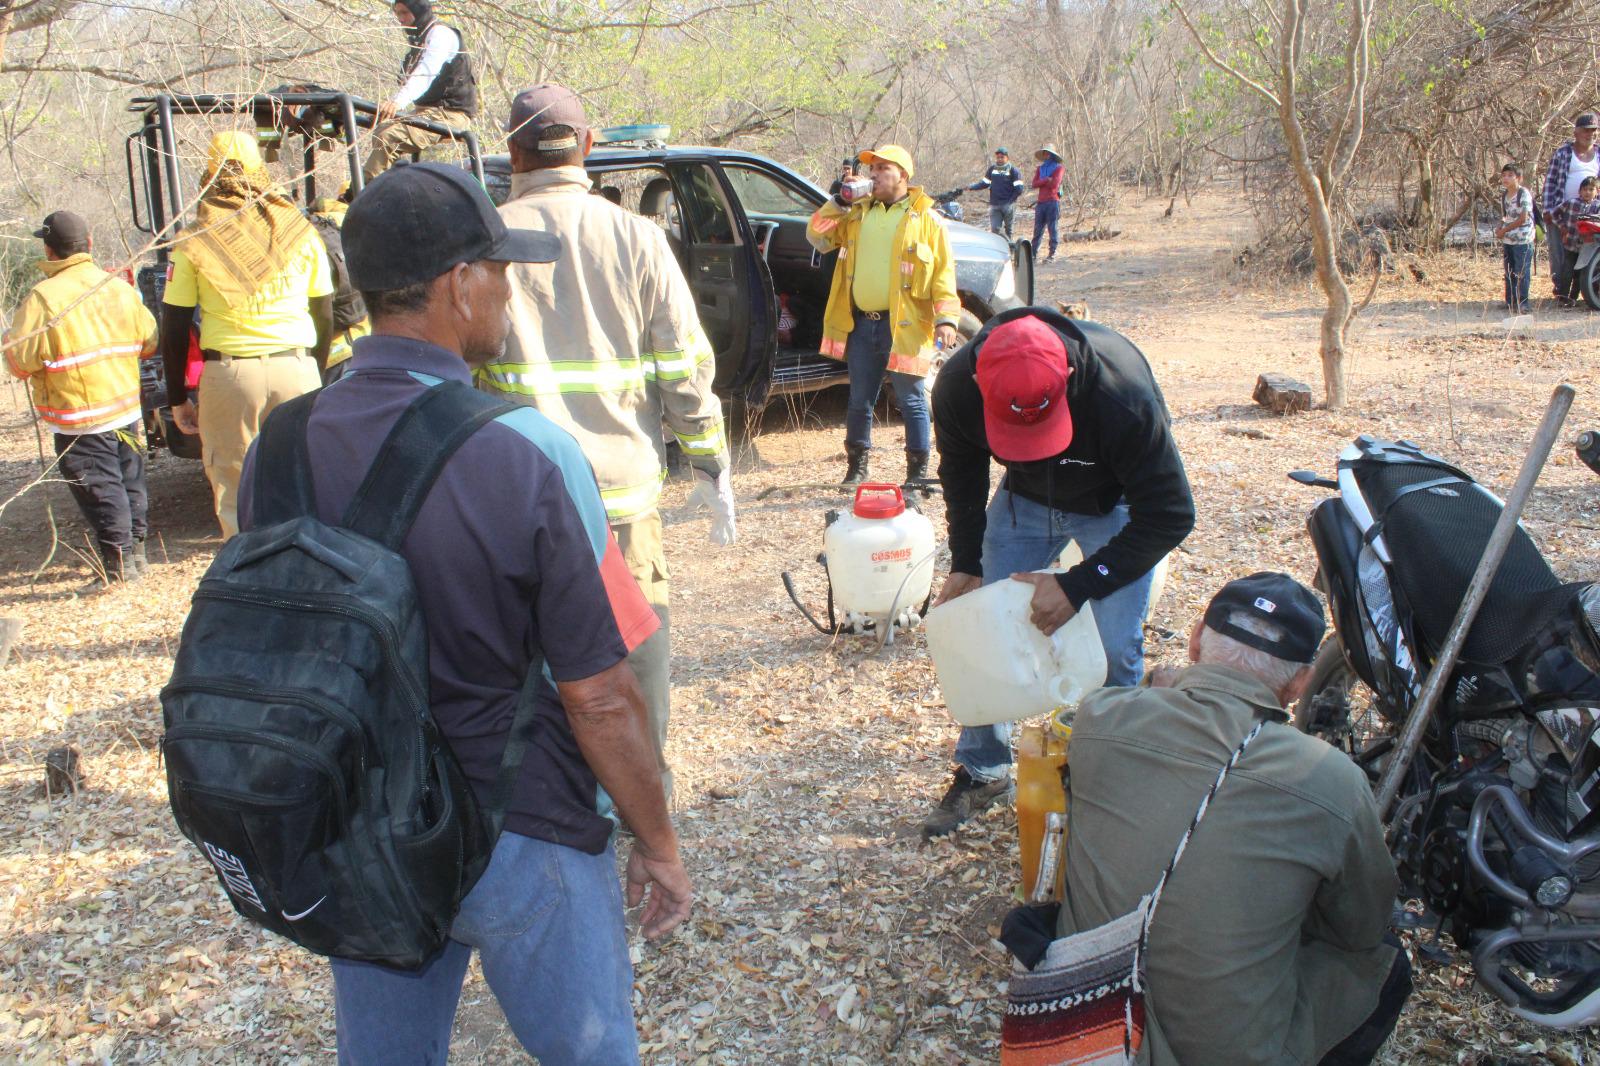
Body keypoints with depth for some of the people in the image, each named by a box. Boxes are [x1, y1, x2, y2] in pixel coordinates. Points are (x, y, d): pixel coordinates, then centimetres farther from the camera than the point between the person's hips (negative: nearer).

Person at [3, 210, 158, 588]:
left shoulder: (43, 298, -16)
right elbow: (149, 340, 11)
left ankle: (119, 562, 3)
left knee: (100, 489, 1)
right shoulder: (120, 288, 2)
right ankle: (135, 549, 27)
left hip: (79, 420, -6)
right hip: (127, 408, 6)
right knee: (130, 481, 17)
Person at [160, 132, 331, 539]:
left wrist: (178, 398, 10)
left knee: (235, 497, 7)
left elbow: (174, 330, 1)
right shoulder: (301, 231, 6)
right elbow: (324, 315, 10)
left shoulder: (195, 242, 0)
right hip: (296, 368, 2)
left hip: (228, 372, -2)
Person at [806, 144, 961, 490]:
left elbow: (943, 272, -4)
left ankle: (918, 471, 13)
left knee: (911, 400, 3)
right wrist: (837, 203, -1)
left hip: (903, 325, -4)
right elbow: (818, 238, 12)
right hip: (861, 323, 5)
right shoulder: (857, 213, 13)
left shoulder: (925, 218, -1)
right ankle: (857, 465, 27)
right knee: (859, 400, 13)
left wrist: (946, 319, -14)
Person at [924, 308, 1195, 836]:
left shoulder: (1124, 397, -41)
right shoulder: (956, 388, -30)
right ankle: (982, 772, 18)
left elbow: (1170, 515, -32)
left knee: (1115, 648, -12)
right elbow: (961, 476, -6)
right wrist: (964, 564, -6)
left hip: (1116, 506, -3)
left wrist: (1077, 585, -37)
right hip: (1026, 496, 3)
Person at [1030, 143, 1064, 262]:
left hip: (1053, 202, -5)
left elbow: (1054, 184, -11)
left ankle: (1052, 254, -1)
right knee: (1038, 229, 5)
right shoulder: (1039, 168, 18)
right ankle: (1034, 253, 9)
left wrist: (1041, 182, 1)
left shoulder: (1058, 168, 2)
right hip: (1041, 202, 5)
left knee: (1052, 228, -4)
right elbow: (1034, 184, 4)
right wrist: (1047, 180, -9)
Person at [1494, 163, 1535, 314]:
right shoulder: (1504, 194, 9)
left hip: (1522, 240, -7)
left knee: (1521, 273, -5)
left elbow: (1523, 219, -16)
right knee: (1509, 272, 13)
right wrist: (1499, 227, -3)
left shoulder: (1524, 194, -13)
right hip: (1507, 240, 7)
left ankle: (1521, 303, -1)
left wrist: (1504, 230, -12)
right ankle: (1510, 301, 21)